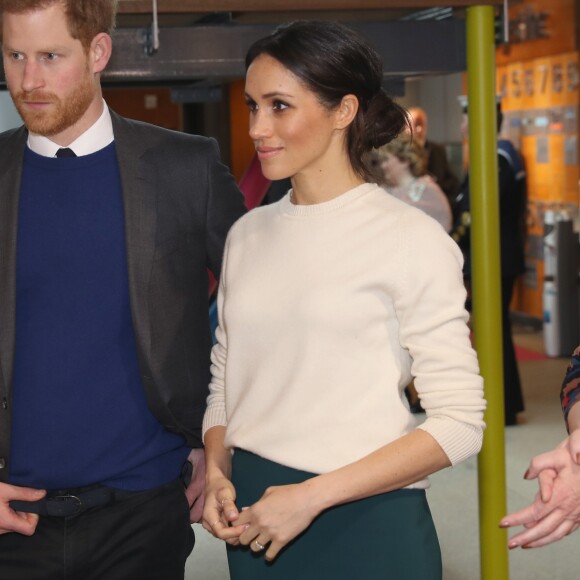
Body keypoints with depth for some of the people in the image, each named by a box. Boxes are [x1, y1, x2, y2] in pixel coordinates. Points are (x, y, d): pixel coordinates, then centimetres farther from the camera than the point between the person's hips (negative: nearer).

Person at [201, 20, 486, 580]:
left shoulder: (412, 239, -10)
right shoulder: (247, 235, 6)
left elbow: (459, 422, -13)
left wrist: (313, 496, -16)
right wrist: (217, 472, -4)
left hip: (366, 523, -5)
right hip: (254, 520, 5)